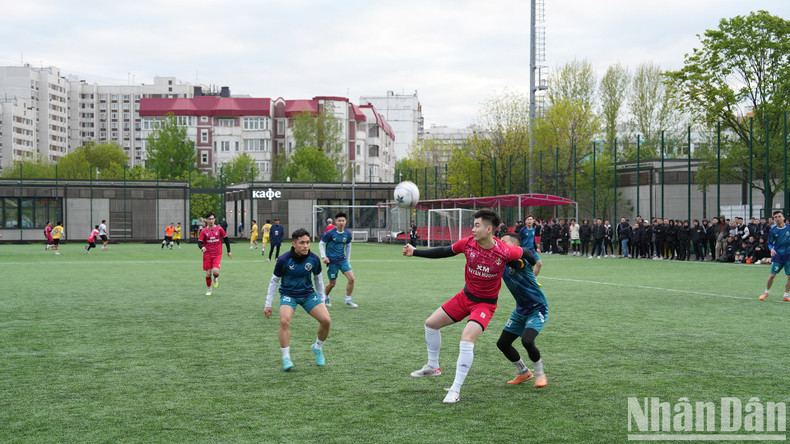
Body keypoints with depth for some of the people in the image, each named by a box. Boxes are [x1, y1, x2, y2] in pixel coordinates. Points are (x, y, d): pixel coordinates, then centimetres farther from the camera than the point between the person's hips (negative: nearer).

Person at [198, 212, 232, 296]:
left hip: (217, 255, -1)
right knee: (208, 274, 0)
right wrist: (202, 247, -28)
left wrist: (228, 251, 11)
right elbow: (199, 242, -4)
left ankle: (216, 278, 18)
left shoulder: (219, 229, -2)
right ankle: (208, 289, 23)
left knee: (215, 272, -19)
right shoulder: (204, 231, -2)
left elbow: (226, 239, 9)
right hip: (207, 255, 1)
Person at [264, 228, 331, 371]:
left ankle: (317, 348, 16)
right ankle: (286, 358, -15)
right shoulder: (283, 260, -17)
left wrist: (321, 300, 15)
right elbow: (274, 281, -4)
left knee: (326, 320, -13)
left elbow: (318, 279, 9)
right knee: (284, 321, -29)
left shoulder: (314, 259, -10)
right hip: (288, 294, -3)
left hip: (308, 294, 3)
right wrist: (268, 304, -2)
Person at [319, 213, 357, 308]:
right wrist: (323, 257, -12)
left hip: (343, 260, 4)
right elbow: (321, 244, -2)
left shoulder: (347, 234, 1)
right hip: (332, 261, -4)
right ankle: (325, 297, 33)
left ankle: (348, 300, 3)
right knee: (332, 284, 3)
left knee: (351, 278, -12)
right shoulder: (330, 233, -11)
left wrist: (348, 259, 19)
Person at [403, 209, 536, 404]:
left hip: (485, 303, -6)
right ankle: (432, 366, 32)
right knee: (431, 323, 9)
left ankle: (455, 391, -13)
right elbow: (444, 252, 1)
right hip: (465, 296, 6)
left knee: (466, 340, -24)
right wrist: (414, 252, 1)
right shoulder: (468, 243, -14)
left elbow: (525, 253, -6)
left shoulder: (504, 252, -25)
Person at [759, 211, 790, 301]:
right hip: (777, 255, 0)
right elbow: (770, 243, 6)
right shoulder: (772, 231, -2)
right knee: (772, 275, -2)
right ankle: (767, 292, 19)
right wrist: (772, 249, -14)